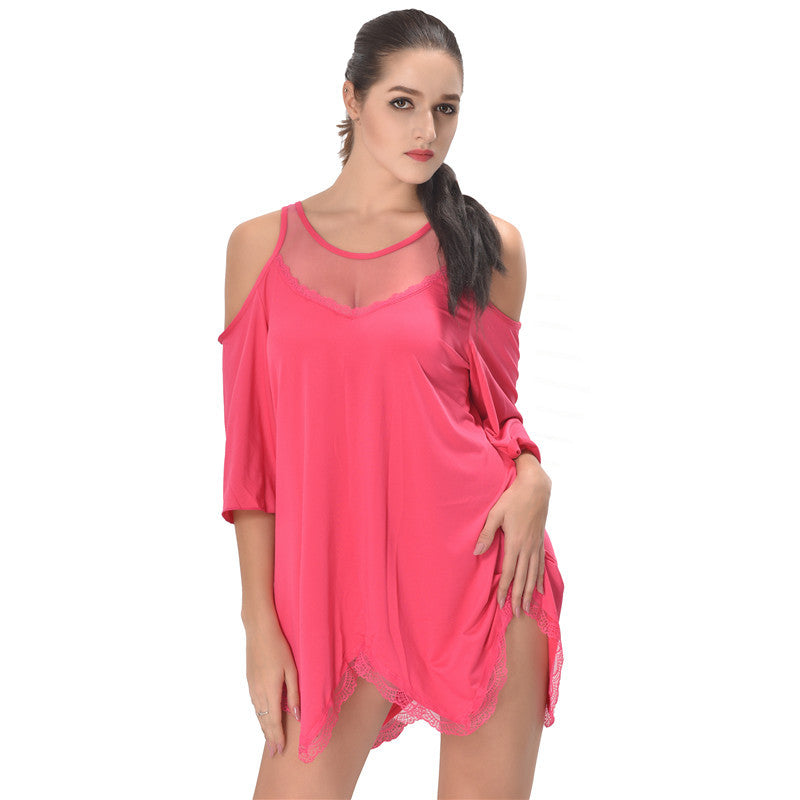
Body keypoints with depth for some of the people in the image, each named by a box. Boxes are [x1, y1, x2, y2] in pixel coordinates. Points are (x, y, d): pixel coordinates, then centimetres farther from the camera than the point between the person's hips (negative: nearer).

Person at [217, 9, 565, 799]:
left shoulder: (486, 243, 4)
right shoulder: (263, 244, 5)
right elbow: (253, 445, 3)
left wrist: (531, 476, -9)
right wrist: (260, 620, -1)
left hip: (479, 568, 0)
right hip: (337, 582, 1)